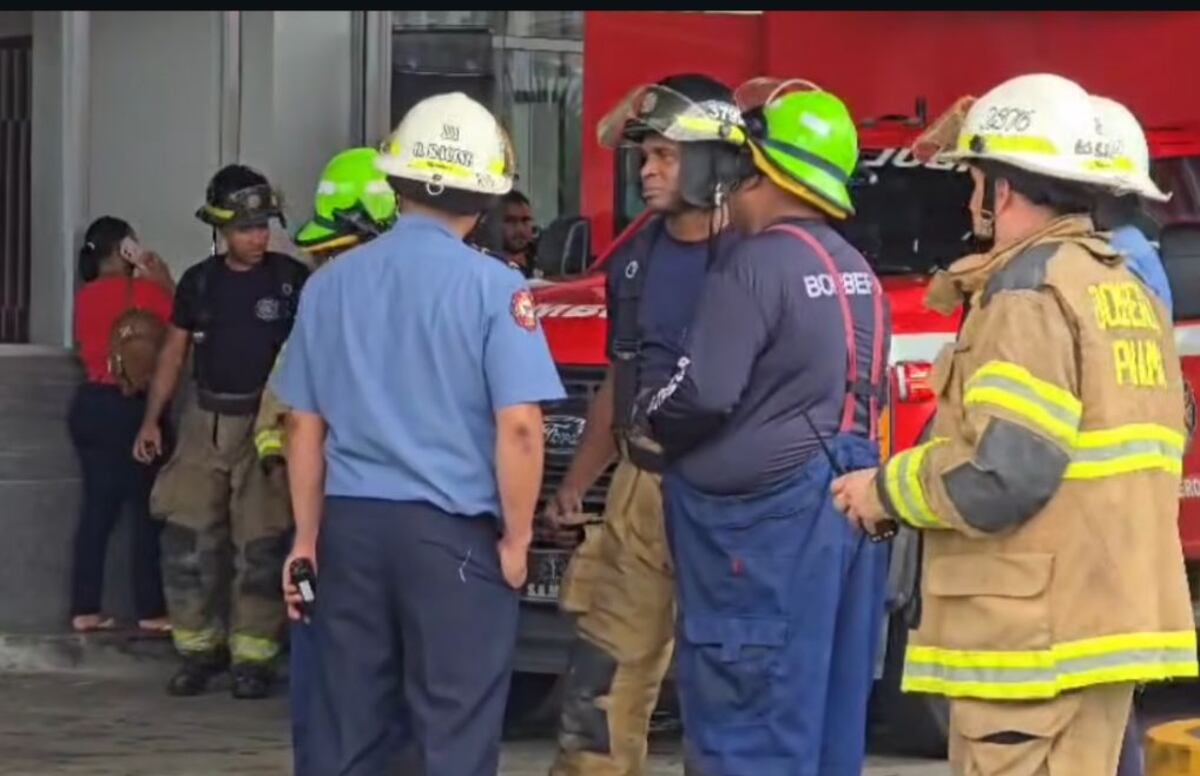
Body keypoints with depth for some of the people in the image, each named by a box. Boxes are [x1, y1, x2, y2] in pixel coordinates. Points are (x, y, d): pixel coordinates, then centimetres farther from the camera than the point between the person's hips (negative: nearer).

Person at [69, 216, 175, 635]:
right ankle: (151, 611, 2)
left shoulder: (86, 296, 7)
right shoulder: (142, 291, -11)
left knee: (98, 506, 9)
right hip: (131, 408, -6)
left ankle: (85, 609, 8)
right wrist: (166, 283, 3)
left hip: (89, 404, 6)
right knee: (147, 509, 1)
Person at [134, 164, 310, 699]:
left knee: (260, 544, -4)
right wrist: (152, 418, 9)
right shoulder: (199, 282, 8)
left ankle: (252, 658, 4)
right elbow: (174, 351, 15)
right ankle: (198, 649, 10)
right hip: (205, 419, 3)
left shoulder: (292, 279, -3)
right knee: (185, 536, -1)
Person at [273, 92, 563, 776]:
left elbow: (306, 425, 10)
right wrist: (517, 540, -2)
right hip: (454, 534, -4)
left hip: (352, 525, 4)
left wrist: (307, 538, 18)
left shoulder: (333, 283, 6)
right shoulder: (495, 288, -8)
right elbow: (519, 428, -14)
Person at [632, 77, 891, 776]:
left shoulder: (757, 265, -15)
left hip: (767, 510, -9)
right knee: (830, 720, 12)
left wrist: (648, 416, 0)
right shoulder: (856, 272, 15)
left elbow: (704, 393, -19)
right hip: (849, 499, 9)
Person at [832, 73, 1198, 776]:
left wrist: (887, 490, -4)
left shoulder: (1031, 287, -13)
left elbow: (1002, 474, -20)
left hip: (1037, 634, -10)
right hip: (1109, 613, 10)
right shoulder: (1126, 287, 16)